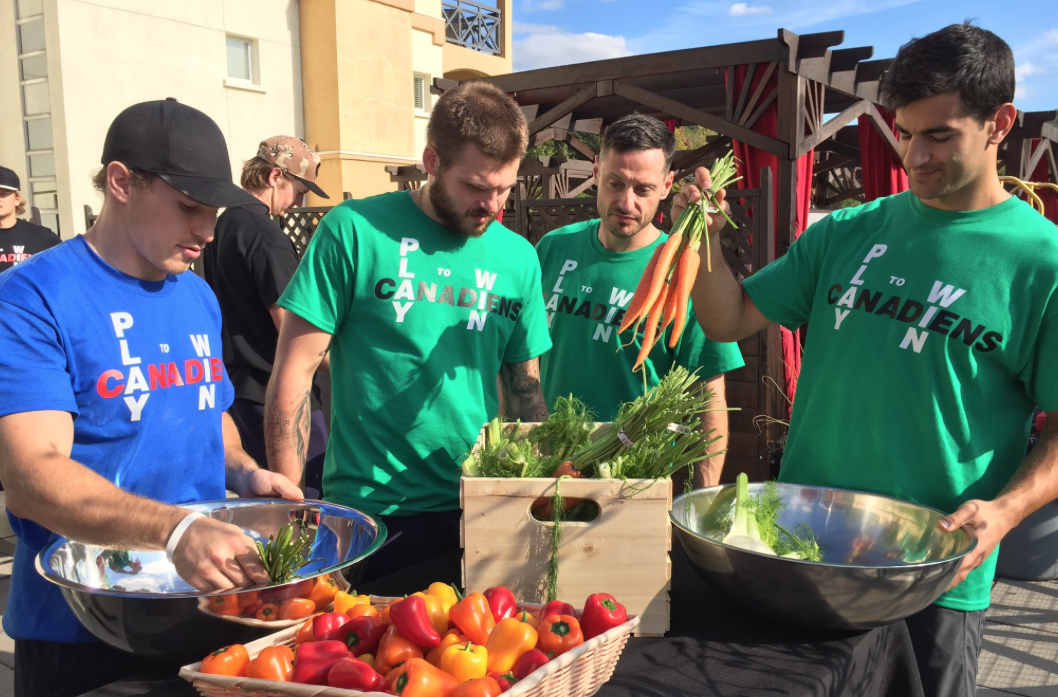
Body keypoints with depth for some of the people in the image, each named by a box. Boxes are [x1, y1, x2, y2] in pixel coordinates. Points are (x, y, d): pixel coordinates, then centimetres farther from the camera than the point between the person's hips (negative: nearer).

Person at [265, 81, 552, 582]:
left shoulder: (519, 258, 4)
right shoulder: (355, 231, -9)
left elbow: (525, 393, 11)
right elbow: (293, 374, -8)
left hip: (481, 513, 4)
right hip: (370, 515, -3)